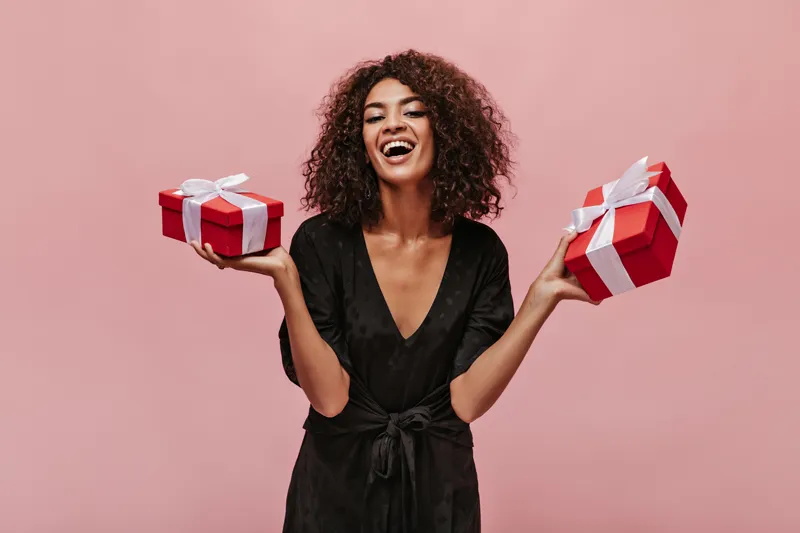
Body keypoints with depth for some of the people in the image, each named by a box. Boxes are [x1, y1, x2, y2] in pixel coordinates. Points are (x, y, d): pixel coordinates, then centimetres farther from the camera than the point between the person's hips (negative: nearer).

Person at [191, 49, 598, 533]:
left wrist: (543, 295, -20)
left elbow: (467, 399, -14)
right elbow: (329, 398, -18)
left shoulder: (480, 251, -9)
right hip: (338, 481, -1)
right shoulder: (322, 242, -14)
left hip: (440, 486, 2)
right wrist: (284, 277, -27)